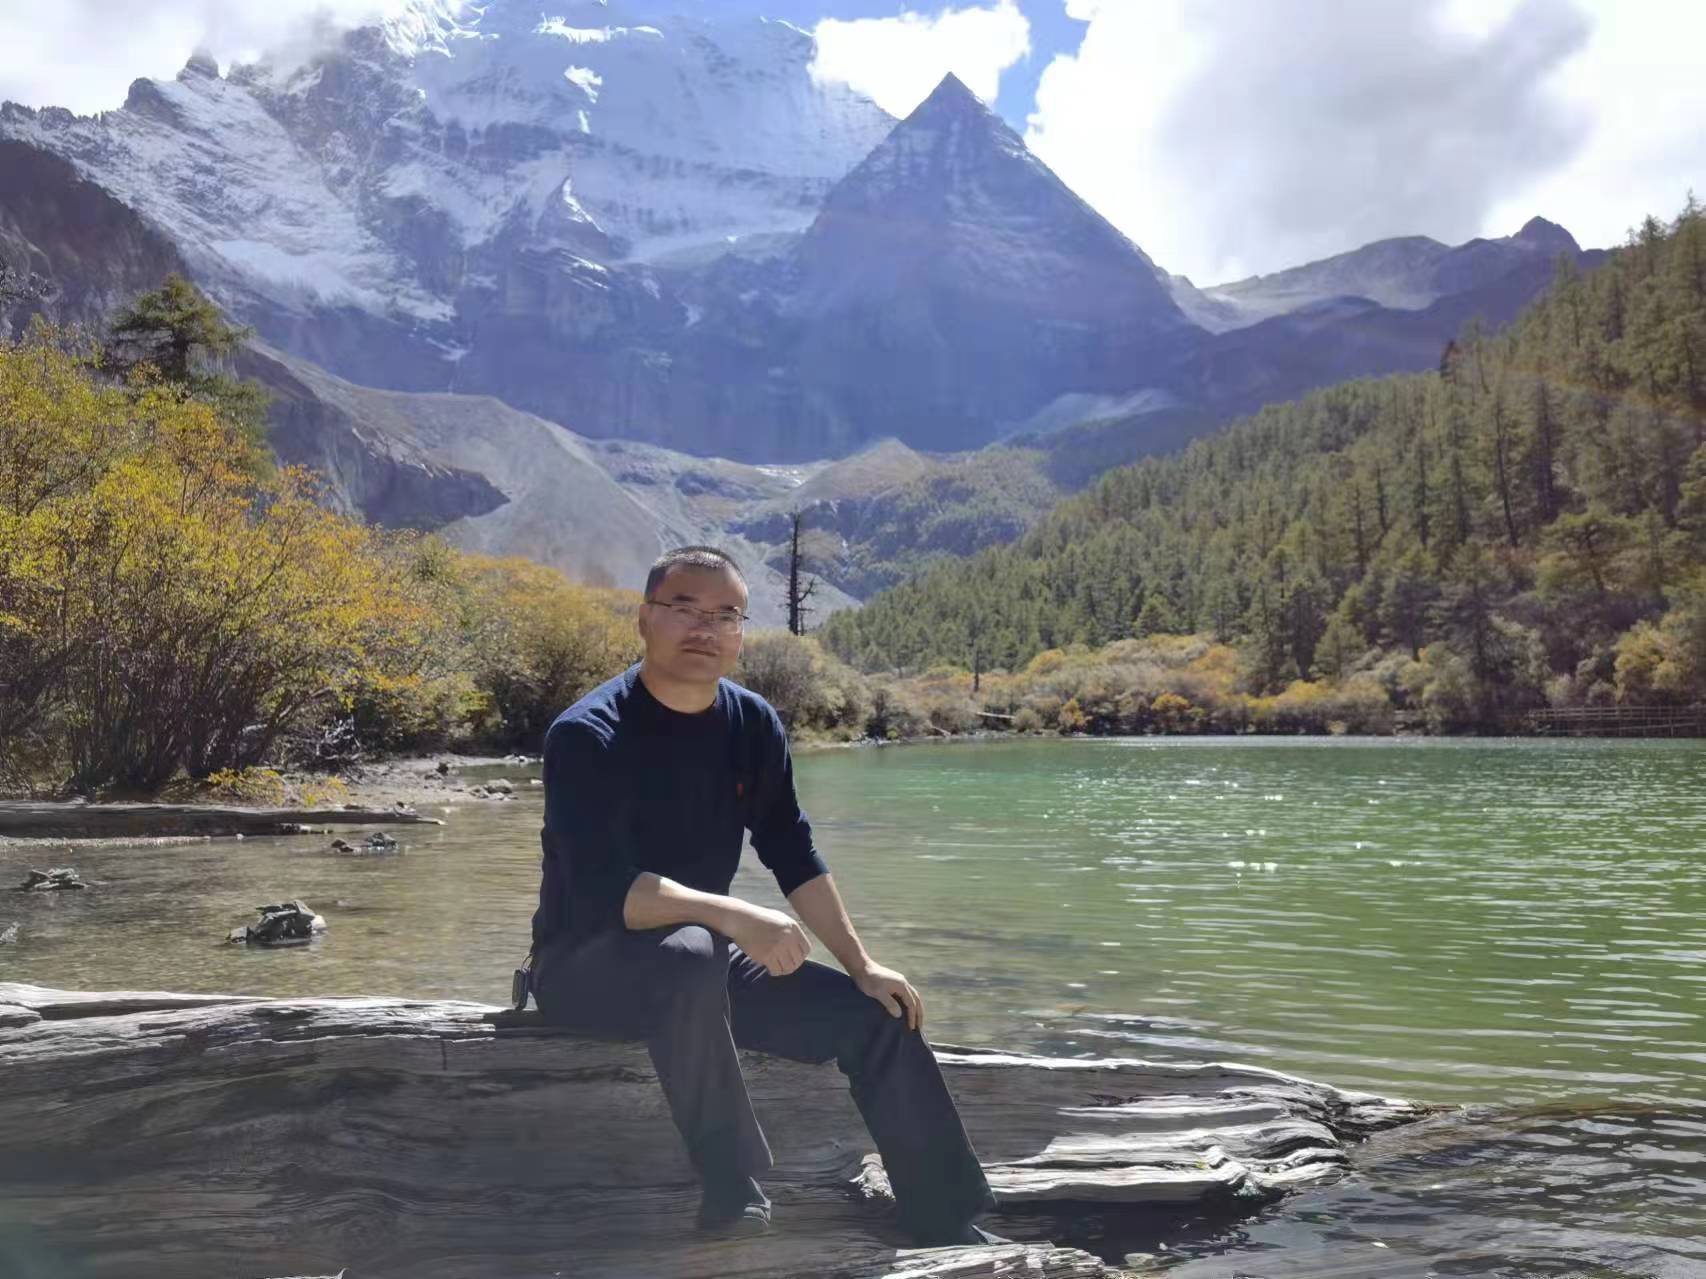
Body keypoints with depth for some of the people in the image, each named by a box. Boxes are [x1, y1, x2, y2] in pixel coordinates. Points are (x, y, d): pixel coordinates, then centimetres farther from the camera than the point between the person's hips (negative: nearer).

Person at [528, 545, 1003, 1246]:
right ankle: (734, 1201, -26)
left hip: (707, 954, 7)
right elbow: (603, 889, -30)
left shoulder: (754, 723, 0)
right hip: (587, 961, -6)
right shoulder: (587, 735, -20)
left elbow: (794, 854, 5)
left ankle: (952, 1229, 7)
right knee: (690, 955, -39)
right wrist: (734, 916, -41)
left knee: (873, 1012, -4)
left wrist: (861, 965, 0)